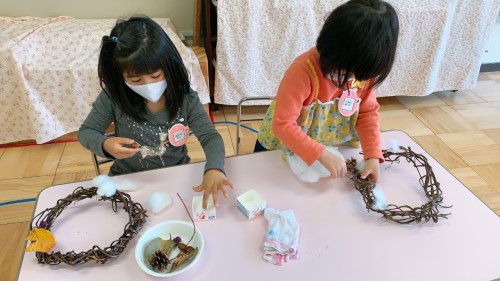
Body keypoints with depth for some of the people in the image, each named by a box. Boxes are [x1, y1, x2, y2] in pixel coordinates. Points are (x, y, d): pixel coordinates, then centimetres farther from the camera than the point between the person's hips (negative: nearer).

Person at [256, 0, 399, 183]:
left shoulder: (363, 69, -19)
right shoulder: (303, 71, -36)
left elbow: (368, 112, -10)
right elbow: (283, 124, -38)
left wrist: (373, 155, -22)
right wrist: (323, 156, -41)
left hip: (331, 148, 4)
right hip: (281, 148, -3)